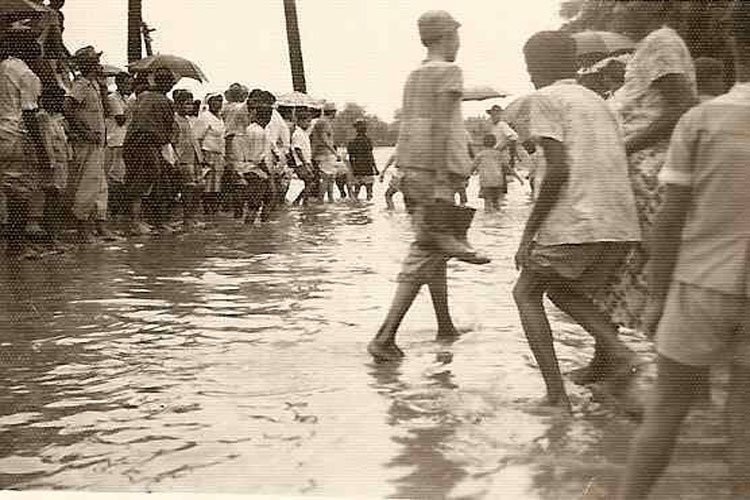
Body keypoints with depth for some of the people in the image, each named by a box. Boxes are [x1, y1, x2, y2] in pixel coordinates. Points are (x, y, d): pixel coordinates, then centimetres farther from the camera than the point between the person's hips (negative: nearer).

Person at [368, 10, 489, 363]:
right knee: (424, 255, -9)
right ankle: (385, 337, -14)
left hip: (413, 171, 9)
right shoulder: (448, 72, -7)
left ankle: (445, 325, 30)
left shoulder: (413, 77, 17)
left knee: (433, 252, 18)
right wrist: (442, 184, -21)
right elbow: (440, 125, -17)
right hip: (441, 172, -9)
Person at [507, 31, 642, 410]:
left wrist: (528, 235, -8)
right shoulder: (598, 102, 23)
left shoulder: (543, 99, 0)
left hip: (576, 223, -7)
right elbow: (617, 164, 21)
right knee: (562, 289, 26)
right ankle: (616, 351, 5)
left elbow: (559, 169, -11)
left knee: (527, 292, 13)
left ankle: (556, 395, 3)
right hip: (622, 226, 7)